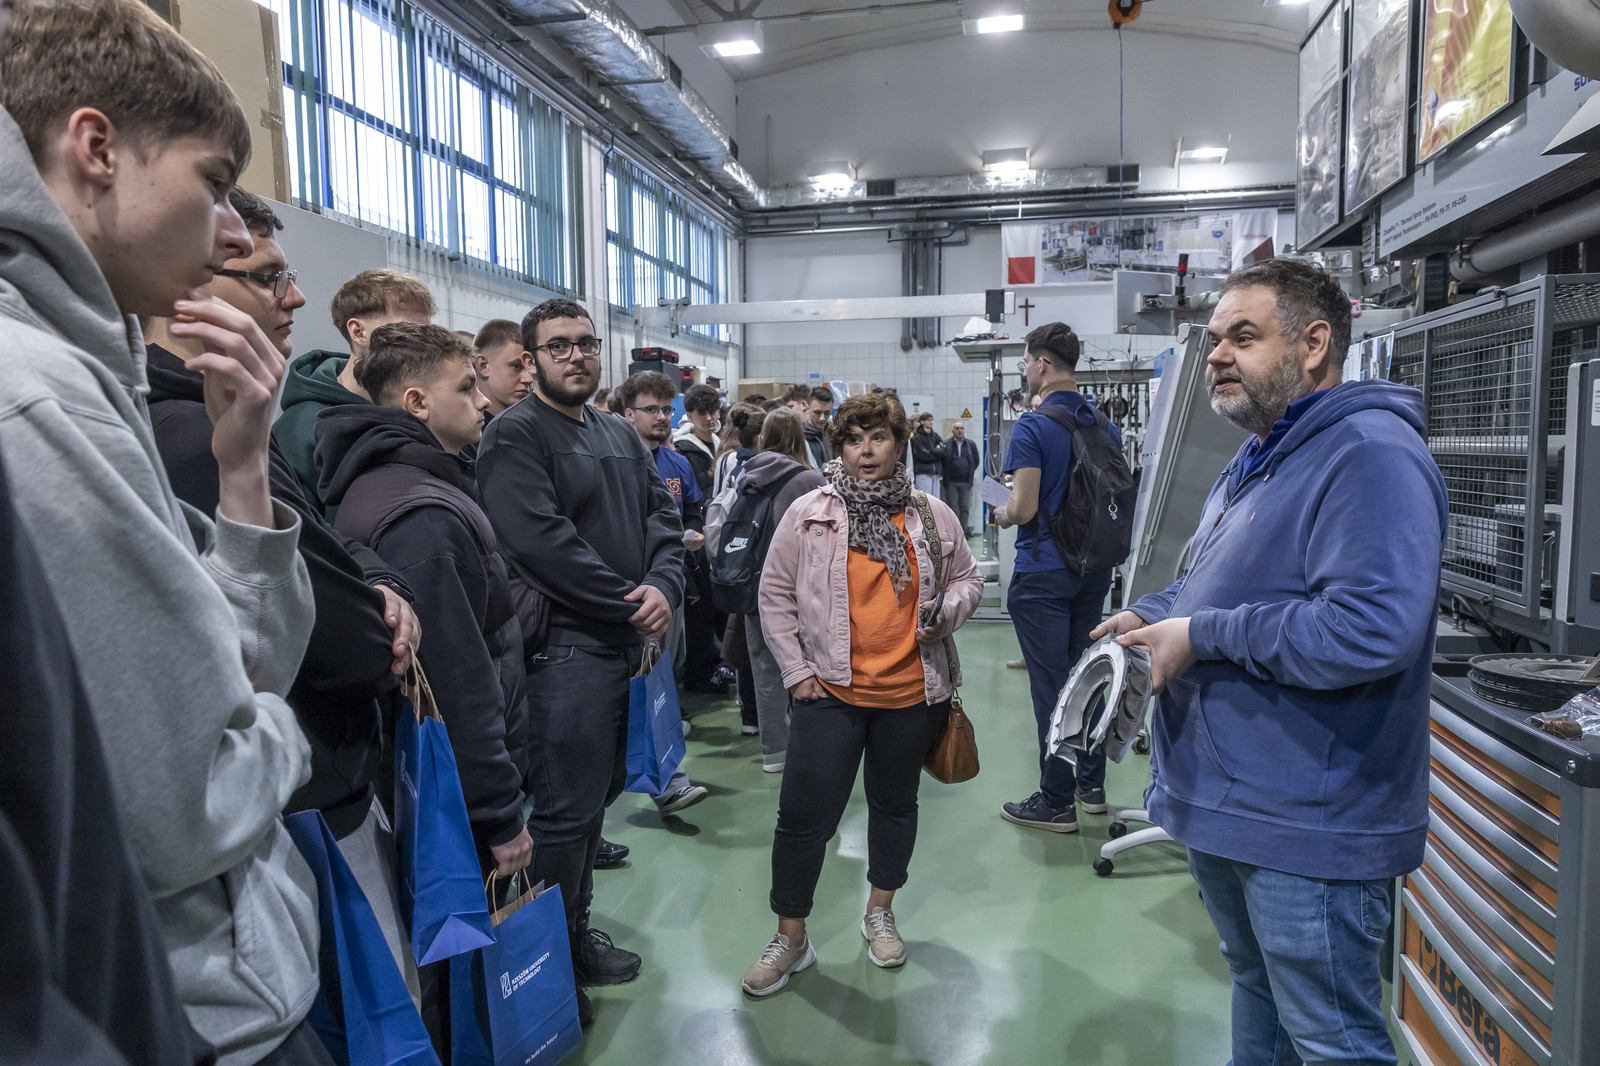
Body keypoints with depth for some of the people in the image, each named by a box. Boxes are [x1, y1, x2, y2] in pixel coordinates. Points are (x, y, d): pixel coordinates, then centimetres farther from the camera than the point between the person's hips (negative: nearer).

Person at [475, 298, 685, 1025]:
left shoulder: (621, 435, 16)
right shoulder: (515, 435, -9)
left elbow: (663, 514, 10)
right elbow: (541, 541, -20)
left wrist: (664, 586, -10)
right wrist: (631, 605, -15)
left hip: (628, 643, 8)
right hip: (566, 646, -8)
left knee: (597, 795, 17)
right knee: (566, 812, -1)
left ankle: (576, 935, 33)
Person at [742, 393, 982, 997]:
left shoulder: (932, 516, 2)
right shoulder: (808, 514, -4)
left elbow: (967, 579, 13)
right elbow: (775, 596, 1)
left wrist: (946, 610, -9)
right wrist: (797, 670, -3)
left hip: (911, 693, 2)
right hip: (830, 691, -2)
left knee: (895, 803, 18)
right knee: (804, 815, -1)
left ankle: (880, 913, 41)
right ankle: (791, 939, 19)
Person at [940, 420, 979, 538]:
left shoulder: (971, 445, 7)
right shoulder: (946, 445, -2)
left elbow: (976, 461, 16)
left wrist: (970, 473, 10)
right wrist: (944, 475, -2)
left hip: (965, 482, 2)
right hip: (950, 482, -2)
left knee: (965, 508, 4)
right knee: (953, 509, 1)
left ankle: (963, 531, 12)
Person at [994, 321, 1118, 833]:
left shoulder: (1032, 427, -15)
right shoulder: (1105, 425, 7)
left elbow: (1024, 507, -19)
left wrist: (1003, 514, 2)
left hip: (1044, 572, -7)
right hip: (1095, 566, 7)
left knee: (1050, 684, -1)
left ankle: (1056, 802, 7)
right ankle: (1092, 785, 26)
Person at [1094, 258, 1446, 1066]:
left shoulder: (1370, 455, -20)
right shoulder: (1255, 464, 13)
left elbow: (1373, 628, -32)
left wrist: (1203, 636, -23)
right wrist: (1150, 614, 5)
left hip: (1307, 828, -9)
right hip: (1222, 802, 10)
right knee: (1254, 986, 27)